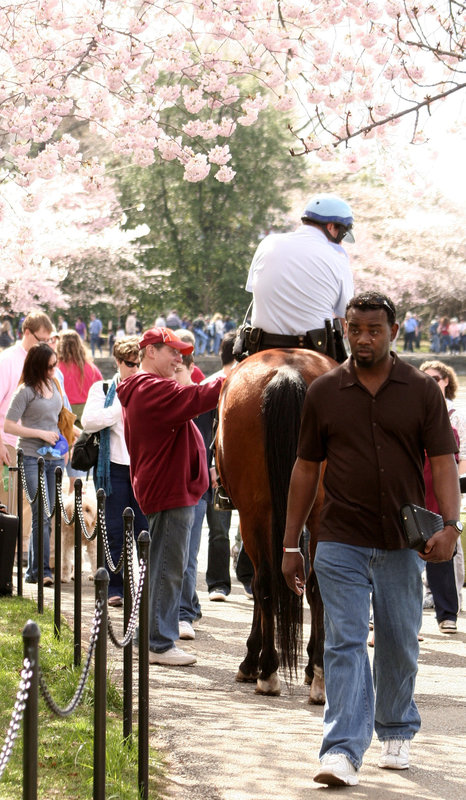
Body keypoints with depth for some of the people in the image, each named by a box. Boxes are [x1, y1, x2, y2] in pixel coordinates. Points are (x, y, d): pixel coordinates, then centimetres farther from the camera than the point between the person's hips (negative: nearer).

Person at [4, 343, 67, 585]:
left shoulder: (53, 384, 10)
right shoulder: (26, 391, -11)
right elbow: (9, 426, -13)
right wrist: (41, 434, -15)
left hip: (54, 457, 7)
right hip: (32, 458, -7)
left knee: (46, 516, 8)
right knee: (42, 515, -11)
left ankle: (33, 570, 14)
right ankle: (41, 570, -7)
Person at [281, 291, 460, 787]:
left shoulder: (422, 391, 0)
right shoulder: (323, 393, 2)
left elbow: (442, 463, -2)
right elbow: (306, 468, 7)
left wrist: (449, 525, -18)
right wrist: (290, 544, 6)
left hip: (402, 543, 1)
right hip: (341, 542, 0)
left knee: (399, 645, 12)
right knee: (345, 643, -7)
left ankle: (396, 734, 31)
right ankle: (343, 751, -11)